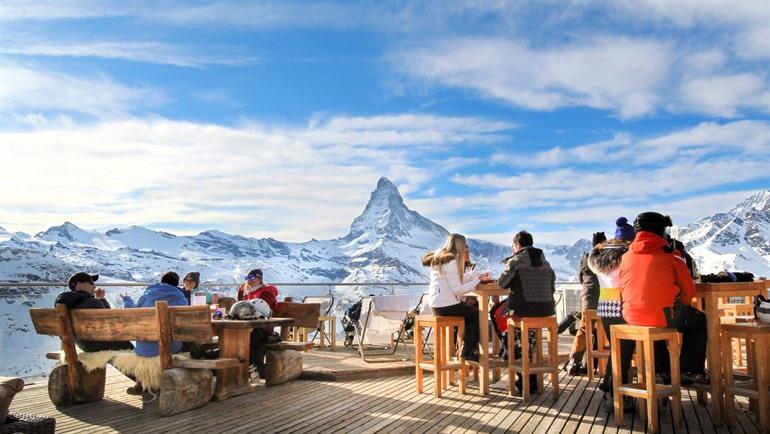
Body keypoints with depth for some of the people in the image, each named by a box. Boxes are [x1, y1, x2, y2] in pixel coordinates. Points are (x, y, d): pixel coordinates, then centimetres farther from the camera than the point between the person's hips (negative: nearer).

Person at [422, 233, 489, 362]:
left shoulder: (440, 258, 13)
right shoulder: (451, 261, -16)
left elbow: (458, 279, 17)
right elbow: (457, 289, -19)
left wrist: (478, 275, 16)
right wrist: (476, 281, -8)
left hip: (435, 304, 9)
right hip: (445, 306, -9)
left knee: (469, 312, 26)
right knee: (476, 314, 10)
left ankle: (468, 347, 28)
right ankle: (468, 352, 14)